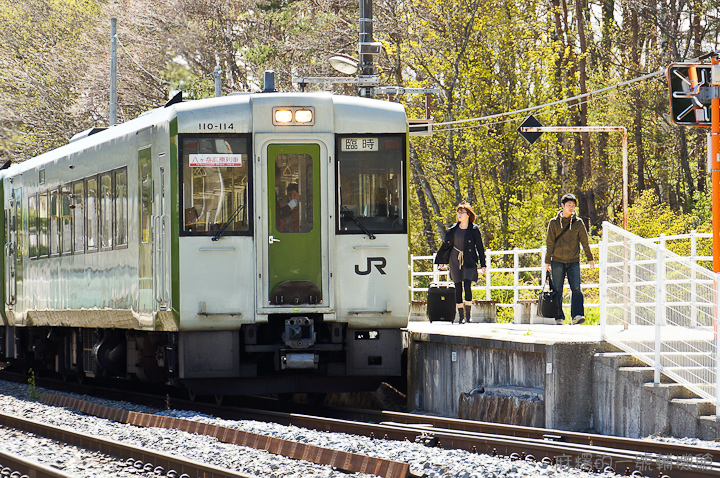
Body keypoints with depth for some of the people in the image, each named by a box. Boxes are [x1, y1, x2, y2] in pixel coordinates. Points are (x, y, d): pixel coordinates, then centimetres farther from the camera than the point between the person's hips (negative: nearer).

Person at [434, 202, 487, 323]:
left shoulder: (474, 229, -2)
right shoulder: (454, 229, 5)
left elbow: (480, 247, 1)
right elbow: (446, 244, 14)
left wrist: (483, 265, -1)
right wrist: (440, 260, 15)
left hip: (469, 261, -3)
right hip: (455, 261, 3)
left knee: (467, 285, -17)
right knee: (458, 288, 1)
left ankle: (468, 314, -5)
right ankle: (461, 316, 8)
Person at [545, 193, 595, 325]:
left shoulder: (578, 222, 7)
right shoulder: (554, 222, 4)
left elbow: (584, 242, 11)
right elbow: (550, 243, 5)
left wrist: (590, 258, 9)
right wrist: (548, 261, 1)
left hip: (574, 261, 0)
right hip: (557, 261, 0)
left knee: (576, 288, -13)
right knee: (557, 290, 0)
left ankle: (577, 315, -17)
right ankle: (559, 318, 6)